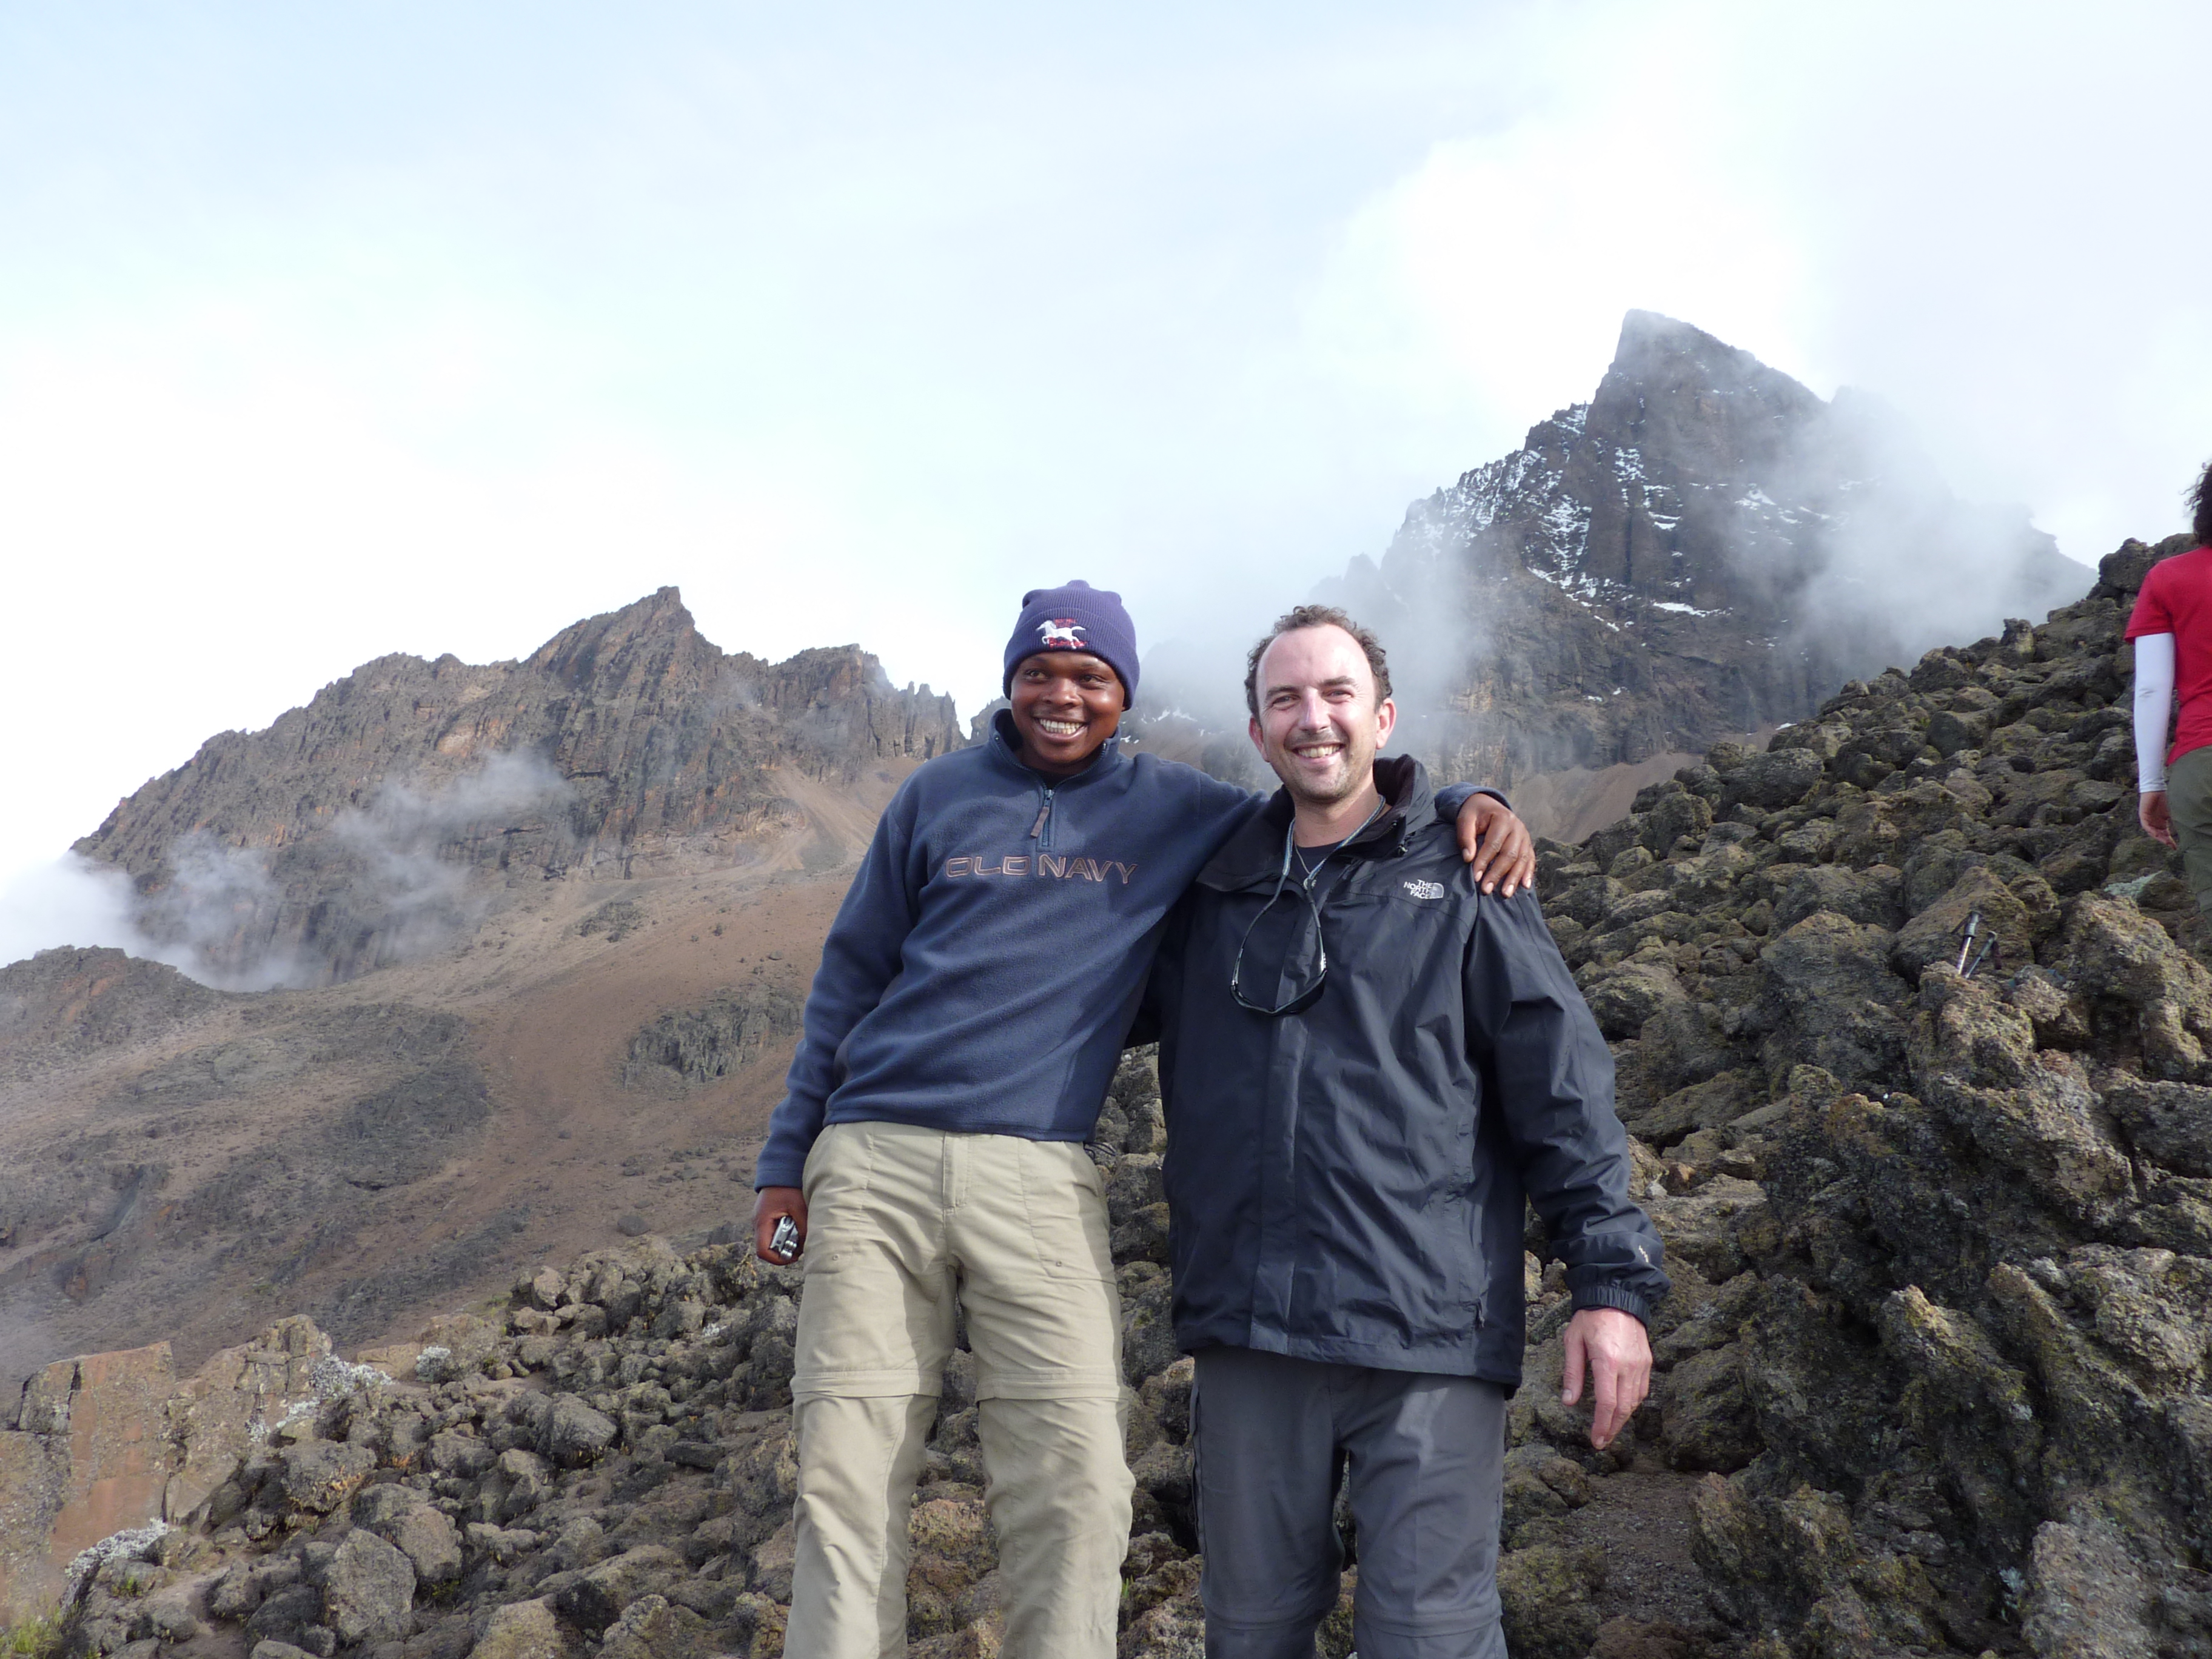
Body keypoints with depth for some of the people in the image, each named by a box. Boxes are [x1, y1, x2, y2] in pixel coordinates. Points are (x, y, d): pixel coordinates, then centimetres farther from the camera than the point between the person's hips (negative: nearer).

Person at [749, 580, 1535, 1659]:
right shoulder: (937, 797, 12)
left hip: (1041, 1179, 0)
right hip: (874, 1164, 1)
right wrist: (786, 1157, 13)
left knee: (1074, 1487, -8)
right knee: (845, 1484, 0)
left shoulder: (1172, 811, 11)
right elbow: (850, 982, 15)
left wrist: (1467, 804, 1)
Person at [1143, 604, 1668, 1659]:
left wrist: (1611, 1281, -5)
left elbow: (1563, 1086, 1)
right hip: (1248, 1332, 4)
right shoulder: (1212, 892, 12)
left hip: (1429, 1336, -3)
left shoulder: (1461, 883, 4)